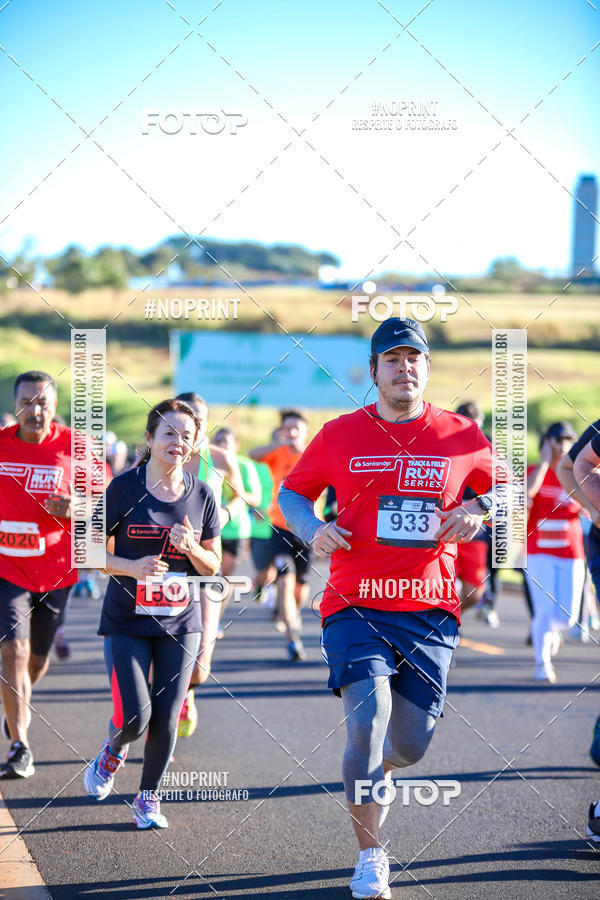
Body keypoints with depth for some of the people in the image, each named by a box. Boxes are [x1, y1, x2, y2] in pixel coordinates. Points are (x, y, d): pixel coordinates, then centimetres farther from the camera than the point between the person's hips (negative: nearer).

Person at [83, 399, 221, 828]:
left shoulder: (202, 495, 2)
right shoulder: (123, 488, -7)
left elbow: (213, 565, 9)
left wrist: (191, 549, -12)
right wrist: (131, 567, -20)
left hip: (181, 622, 2)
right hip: (127, 622, -2)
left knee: (165, 719, 1)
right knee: (134, 716, -11)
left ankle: (149, 797, 22)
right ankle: (113, 752, 24)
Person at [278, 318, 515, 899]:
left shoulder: (461, 436, 5)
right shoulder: (340, 435, 3)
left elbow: (505, 489, 18)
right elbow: (292, 492, 14)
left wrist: (480, 510, -4)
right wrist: (312, 530, -6)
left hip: (430, 611, 2)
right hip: (355, 606, -2)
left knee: (410, 744, 4)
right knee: (368, 720, -20)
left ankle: (375, 771, 44)